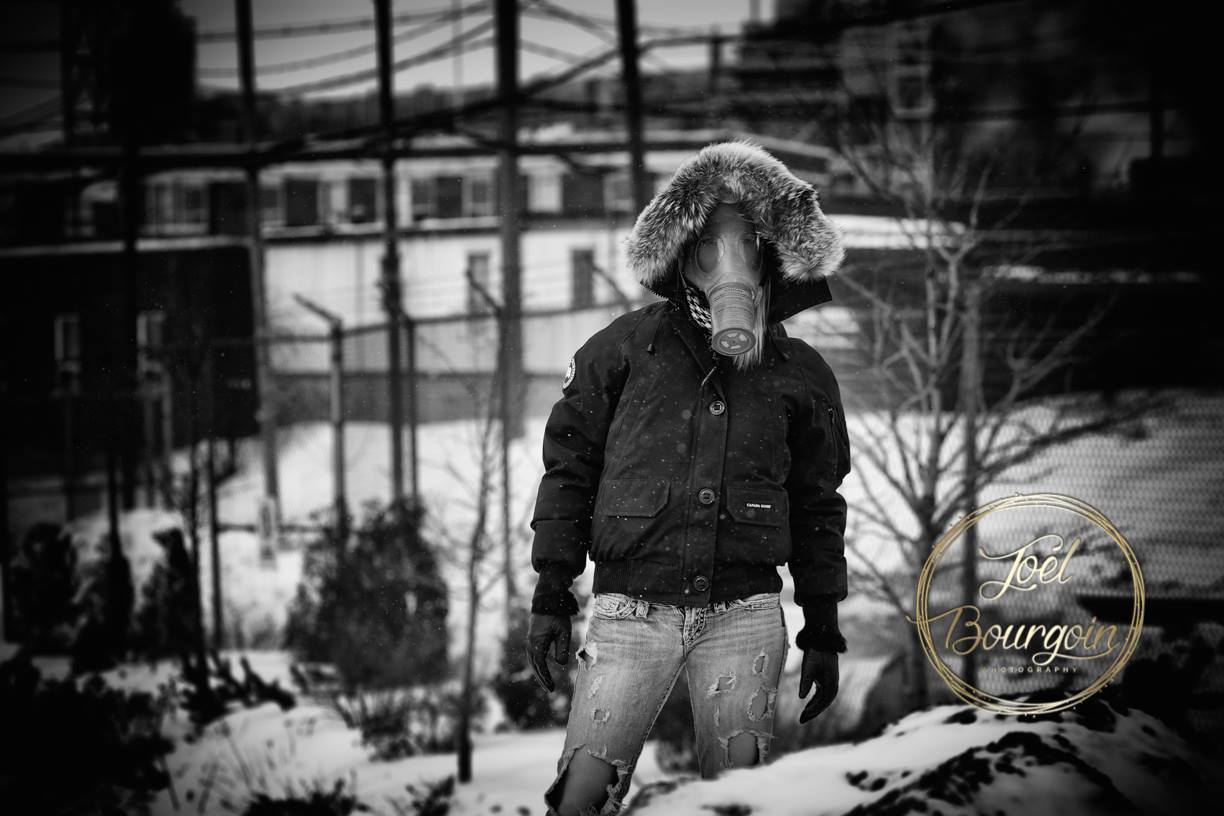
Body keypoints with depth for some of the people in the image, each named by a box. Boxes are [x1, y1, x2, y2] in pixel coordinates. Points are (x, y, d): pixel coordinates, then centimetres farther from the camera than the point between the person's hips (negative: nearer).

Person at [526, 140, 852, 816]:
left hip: (744, 614, 1)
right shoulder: (622, 349, 5)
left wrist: (823, 631, 15)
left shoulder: (801, 375, 10)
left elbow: (818, 508, 17)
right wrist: (550, 593, 3)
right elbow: (568, 469, 8)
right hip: (633, 608, -1)